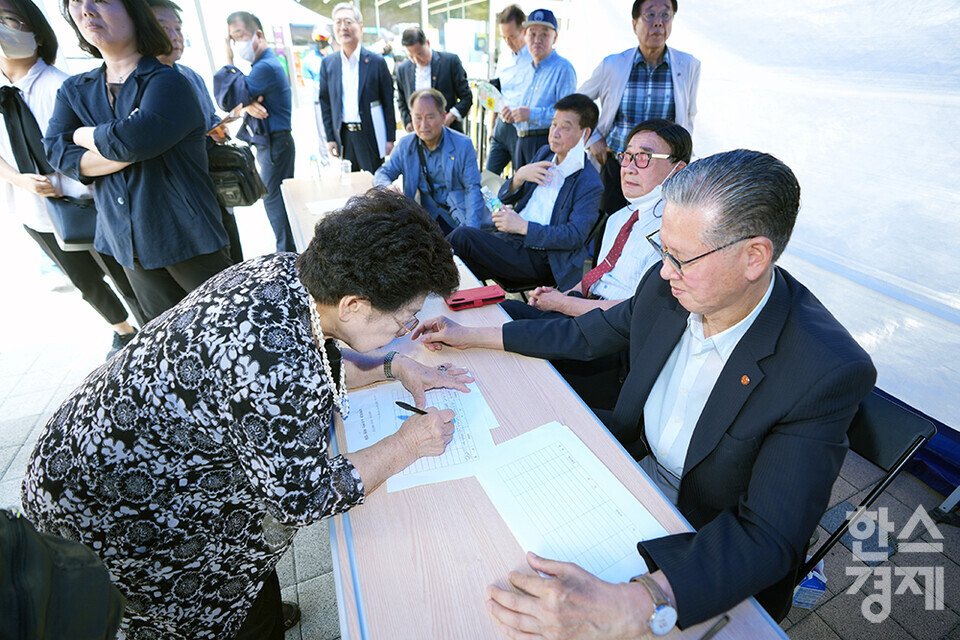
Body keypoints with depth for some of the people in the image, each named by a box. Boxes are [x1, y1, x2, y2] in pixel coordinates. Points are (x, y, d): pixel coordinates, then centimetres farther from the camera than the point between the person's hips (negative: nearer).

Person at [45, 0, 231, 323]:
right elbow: (58, 155, -2)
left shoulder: (168, 83, -9)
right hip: (128, 245, 6)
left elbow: (132, 140, -23)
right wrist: (131, 151, -17)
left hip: (186, 238, -6)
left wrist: (84, 135, -2)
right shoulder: (74, 90, 11)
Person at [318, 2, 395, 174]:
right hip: (343, 136, 3)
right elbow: (325, 102, 10)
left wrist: (390, 138, -6)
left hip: (370, 134, -3)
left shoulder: (376, 62, -2)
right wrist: (330, 137, 4)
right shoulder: (328, 63, 7)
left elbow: (388, 103, -2)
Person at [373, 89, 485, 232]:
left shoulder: (463, 145, -3)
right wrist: (388, 188, -18)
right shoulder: (405, 145, 6)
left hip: (460, 218, -3)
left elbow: (473, 189, -6)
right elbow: (382, 173, 10)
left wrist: (471, 231, -20)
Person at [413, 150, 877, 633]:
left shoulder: (828, 372, -28)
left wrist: (628, 607, -45)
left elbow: (769, 538, -29)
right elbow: (586, 335, 2)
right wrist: (470, 336, 4)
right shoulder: (665, 287, -12)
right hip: (633, 461, 6)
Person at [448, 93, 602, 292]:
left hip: (540, 260, -6)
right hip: (510, 238, 6)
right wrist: (520, 176, -8)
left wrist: (523, 226, -20)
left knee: (462, 236, -23)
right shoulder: (545, 153, 15)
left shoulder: (590, 184, -7)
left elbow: (575, 236, -16)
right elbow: (505, 197, 15)